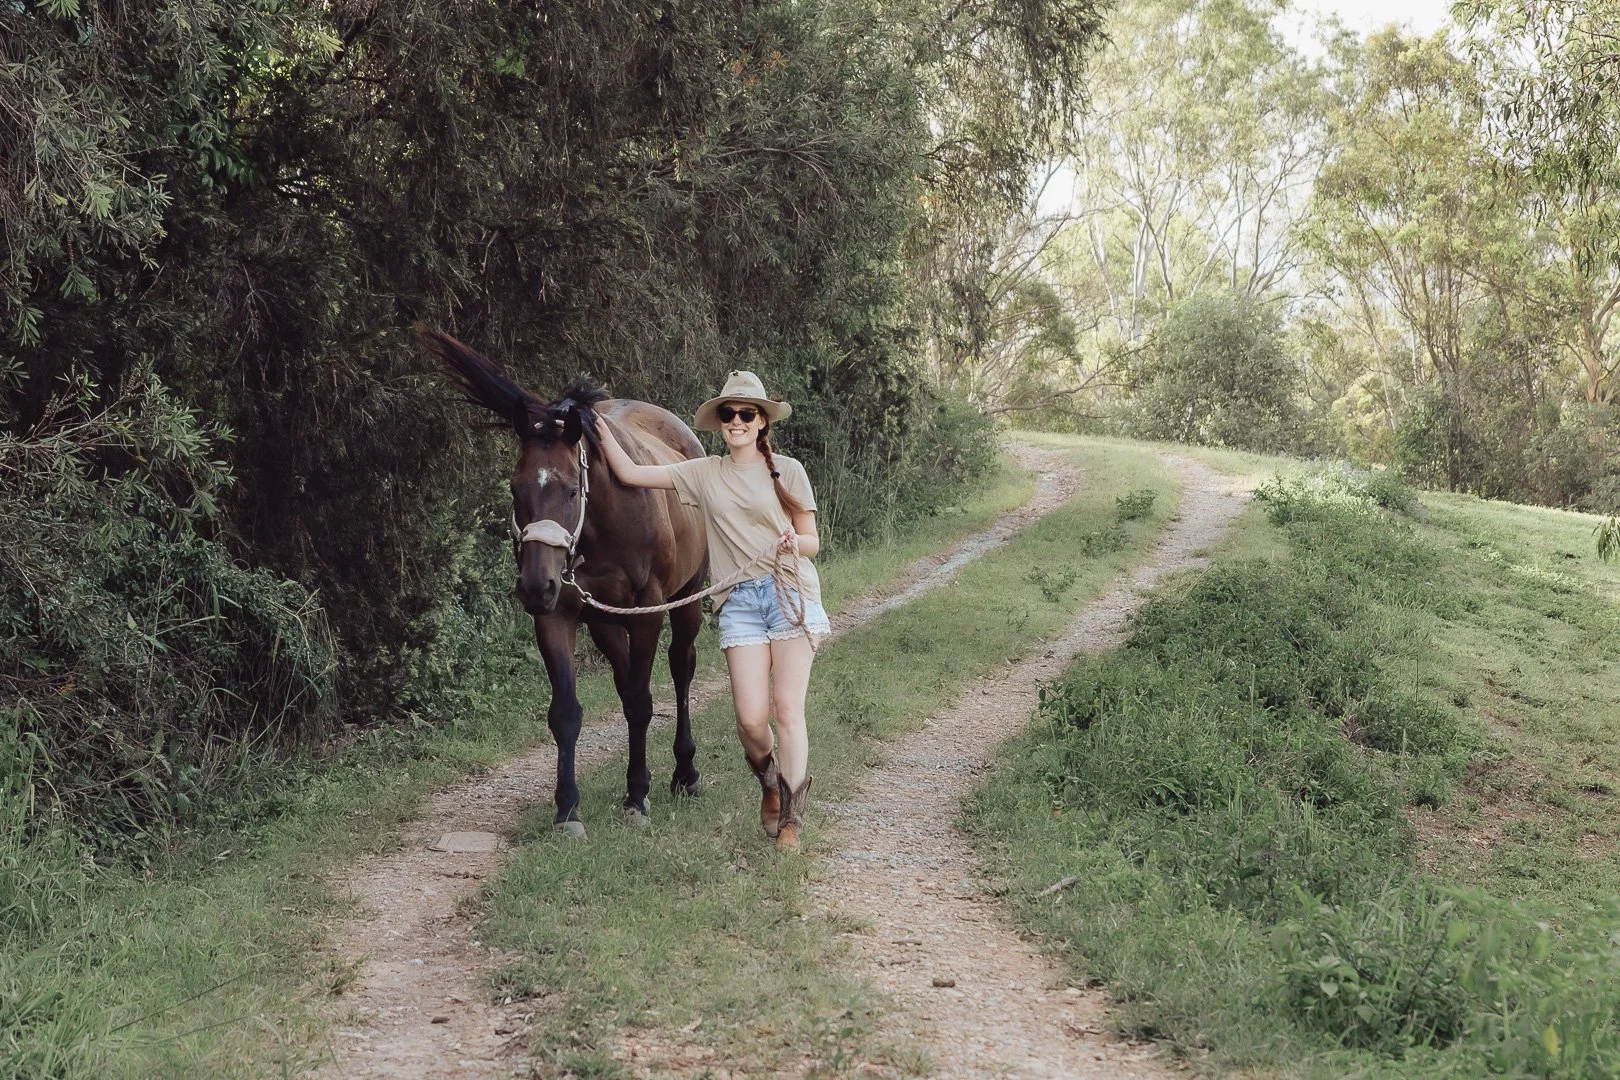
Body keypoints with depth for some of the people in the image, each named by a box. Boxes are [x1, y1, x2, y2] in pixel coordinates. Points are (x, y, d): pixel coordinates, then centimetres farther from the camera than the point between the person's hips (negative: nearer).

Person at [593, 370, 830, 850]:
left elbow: (813, 541, 7)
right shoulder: (704, 474, 10)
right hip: (740, 601, 2)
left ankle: (791, 814, 1)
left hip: (792, 593, -1)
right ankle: (769, 779, 25)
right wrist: (597, 424, 3)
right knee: (750, 718, -7)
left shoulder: (787, 471, 5)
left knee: (788, 707, -9)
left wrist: (794, 541, -15)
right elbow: (630, 473, 7)